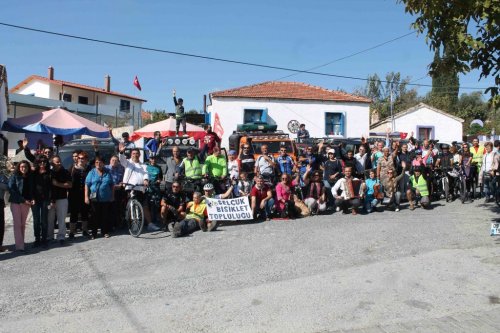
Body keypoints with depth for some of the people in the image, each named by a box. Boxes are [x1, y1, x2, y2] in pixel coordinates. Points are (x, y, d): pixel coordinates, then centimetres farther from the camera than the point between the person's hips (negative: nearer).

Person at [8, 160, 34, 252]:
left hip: (26, 203, 4)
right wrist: (23, 200, -16)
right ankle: (19, 245, -8)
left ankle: (21, 243, 15)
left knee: (23, 224, 8)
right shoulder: (14, 177, -2)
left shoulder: (30, 178, 10)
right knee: (17, 224, -6)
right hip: (16, 203, -4)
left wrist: (32, 199, -7)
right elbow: (11, 189, -9)